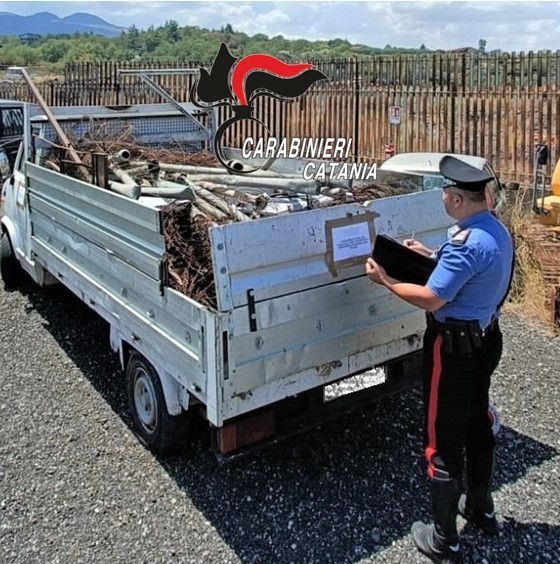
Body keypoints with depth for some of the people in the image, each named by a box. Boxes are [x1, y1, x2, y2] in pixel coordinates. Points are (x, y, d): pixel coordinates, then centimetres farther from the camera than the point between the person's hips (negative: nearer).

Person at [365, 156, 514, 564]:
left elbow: (431, 300, -25)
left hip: (455, 345, -10)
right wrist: (433, 256, 17)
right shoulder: (498, 231, 3)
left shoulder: (468, 242, -27)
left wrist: (385, 280, -13)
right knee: (478, 423, 24)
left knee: (444, 438, 2)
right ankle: (481, 508, 43)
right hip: (486, 336, 10)